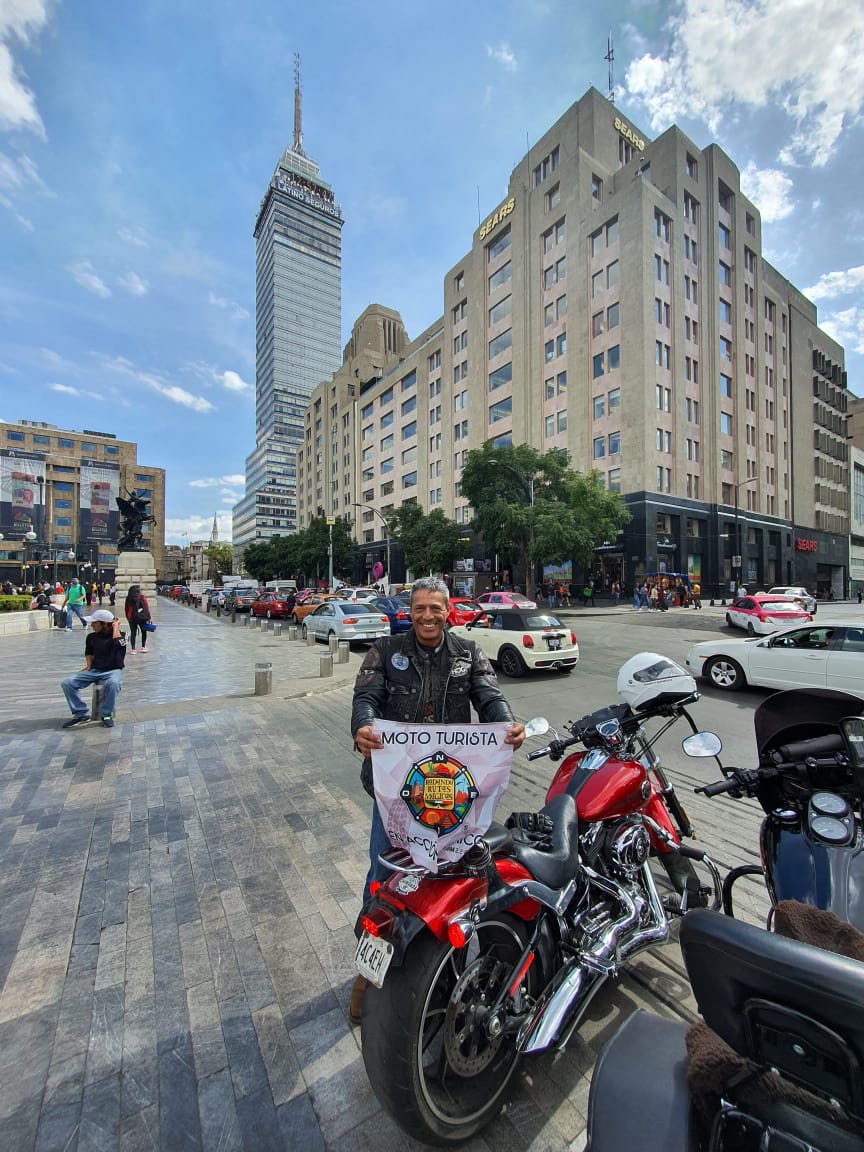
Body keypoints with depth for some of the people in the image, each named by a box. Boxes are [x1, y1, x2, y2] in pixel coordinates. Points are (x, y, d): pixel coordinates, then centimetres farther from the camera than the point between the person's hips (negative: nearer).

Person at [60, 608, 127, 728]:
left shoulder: (120, 634, -5)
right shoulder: (92, 636, 8)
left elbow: (118, 644, -30)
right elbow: (89, 652, 27)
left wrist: (115, 627, -16)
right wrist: (88, 665, 9)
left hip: (112, 670, -6)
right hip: (94, 670, 6)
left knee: (113, 683, -38)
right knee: (67, 683, -15)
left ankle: (107, 714, -16)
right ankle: (81, 713, -5)